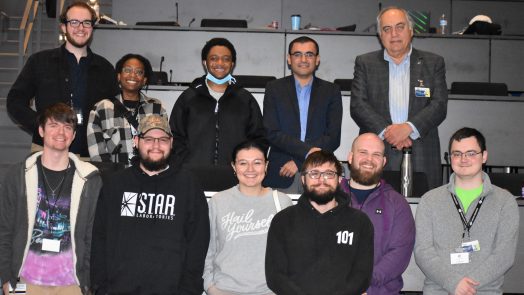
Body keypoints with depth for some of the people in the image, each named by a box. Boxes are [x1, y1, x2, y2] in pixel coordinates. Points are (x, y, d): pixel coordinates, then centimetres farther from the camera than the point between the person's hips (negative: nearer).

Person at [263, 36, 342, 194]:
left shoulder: (331, 91, 9)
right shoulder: (274, 89, 7)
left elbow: (333, 137, 0)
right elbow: (272, 133, -3)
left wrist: (298, 161, -8)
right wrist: (307, 151, -15)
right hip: (282, 175, 0)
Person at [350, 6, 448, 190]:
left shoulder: (433, 63, 12)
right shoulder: (365, 63, 11)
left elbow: (439, 105, 2)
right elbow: (357, 105, 2)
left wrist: (408, 127, -14)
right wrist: (386, 131, -13)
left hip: (422, 158, 0)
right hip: (376, 155, 0)